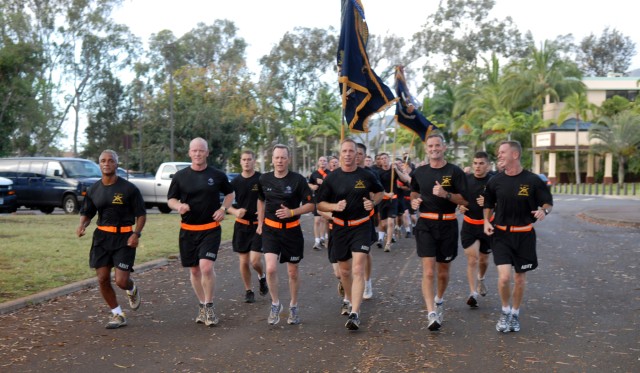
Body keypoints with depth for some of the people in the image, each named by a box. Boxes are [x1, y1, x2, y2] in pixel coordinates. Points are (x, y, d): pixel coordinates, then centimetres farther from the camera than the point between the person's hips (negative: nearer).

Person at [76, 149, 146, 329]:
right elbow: (86, 213, 15)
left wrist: (136, 234, -16)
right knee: (102, 280, 0)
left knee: (121, 281, -11)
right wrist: (82, 225, -7)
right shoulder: (94, 190, 6)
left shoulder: (128, 188, -6)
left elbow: (141, 214, -2)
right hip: (101, 236, 4)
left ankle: (132, 289, 28)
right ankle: (118, 315, 18)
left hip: (124, 237, -4)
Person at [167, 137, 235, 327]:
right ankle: (202, 306, 26)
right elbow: (170, 199, 7)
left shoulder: (217, 175, 1)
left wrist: (223, 208, -2)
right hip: (188, 230, 2)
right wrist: (179, 206, -15)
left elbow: (230, 193, 16)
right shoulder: (180, 176, 1)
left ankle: (209, 307, -3)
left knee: (206, 266, -18)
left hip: (211, 229, -2)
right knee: (194, 270, 9)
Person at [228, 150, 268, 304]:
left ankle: (262, 276, 21)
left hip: (259, 225, -3)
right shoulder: (235, 181, 2)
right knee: (243, 262, 6)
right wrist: (235, 211, -13)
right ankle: (248, 291, 23)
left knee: (255, 260, -12)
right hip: (241, 225, 3)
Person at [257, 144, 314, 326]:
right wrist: (260, 223, 17)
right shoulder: (264, 179, -1)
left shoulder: (298, 180, -10)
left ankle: (293, 307, 30)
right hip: (270, 229, 1)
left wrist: (291, 212, -21)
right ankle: (275, 304, 6)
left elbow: (310, 205, -7)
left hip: (292, 230, -1)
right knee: (271, 268, -16)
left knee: (293, 272, 10)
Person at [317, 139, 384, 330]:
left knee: (358, 269, -14)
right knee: (345, 270, 15)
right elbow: (320, 204, 2)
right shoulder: (331, 178, -1)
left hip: (362, 226, -2)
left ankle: (355, 313, -17)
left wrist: (373, 202, -4)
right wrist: (335, 206, -17)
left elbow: (379, 192, 17)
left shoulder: (366, 176, -2)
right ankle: (349, 299, 41)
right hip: (340, 227, 2)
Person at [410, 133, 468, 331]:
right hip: (425, 225, 1)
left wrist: (446, 194, -21)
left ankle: (439, 300, 40)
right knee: (428, 271, -12)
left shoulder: (455, 171, -2)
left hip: (447, 225, 0)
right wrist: (414, 200, 2)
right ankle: (432, 314, -16)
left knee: (443, 271, 13)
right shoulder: (420, 172, 7)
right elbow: (414, 191, 24)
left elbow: (464, 200, -5)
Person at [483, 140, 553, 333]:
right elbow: (489, 205, 15)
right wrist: (487, 221, -2)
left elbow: (548, 202, 2)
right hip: (501, 235, 1)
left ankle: (515, 313, 32)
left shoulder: (533, 180, -8)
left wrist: (543, 210, -20)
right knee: (504, 277, -13)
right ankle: (505, 311, 13)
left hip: (524, 235, 0)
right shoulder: (495, 181, 0)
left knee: (520, 279, 11)